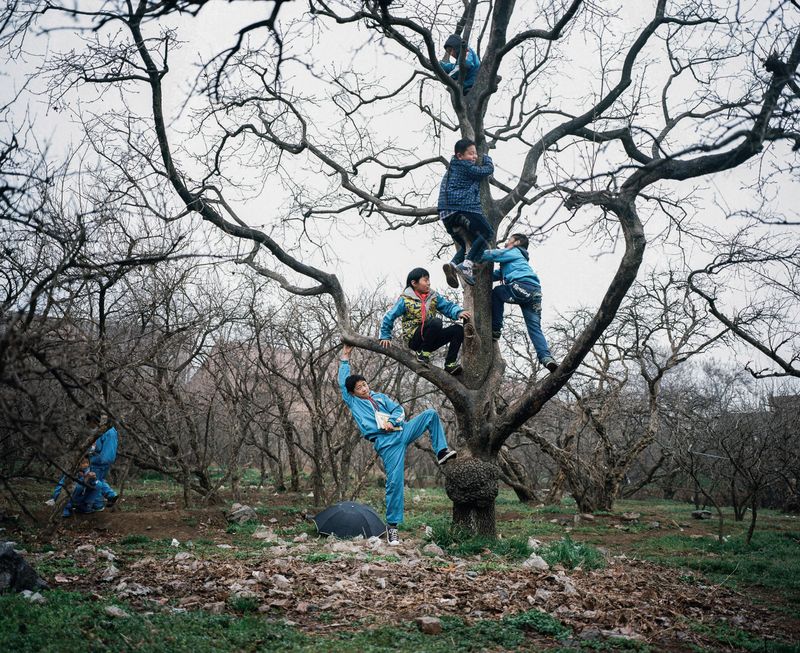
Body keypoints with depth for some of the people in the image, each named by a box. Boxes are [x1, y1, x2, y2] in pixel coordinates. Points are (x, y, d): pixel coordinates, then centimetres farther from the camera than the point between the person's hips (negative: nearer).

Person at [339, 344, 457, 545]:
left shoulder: (380, 397, 21)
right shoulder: (353, 402, 11)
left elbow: (399, 410, 14)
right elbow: (343, 382, 4)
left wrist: (391, 421, -7)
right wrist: (345, 358, 7)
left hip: (403, 431, 4)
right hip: (386, 443, -4)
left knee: (431, 413, -11)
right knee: (394, 482, -14)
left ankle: (441, 452, -12)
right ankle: (392, 525, -4)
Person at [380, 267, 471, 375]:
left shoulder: (433, 296, 8)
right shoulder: (405, 299, -5)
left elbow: (448, 306, 1)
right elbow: (389, 317, -1)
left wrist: (459, 312, -20)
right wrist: (385, 337, -4)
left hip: (430, 340, 6)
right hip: (414, 339, -6)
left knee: (458, 329, -11)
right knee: (436, 322, -31)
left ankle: (450, 364, -11)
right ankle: (423, 353, -16)